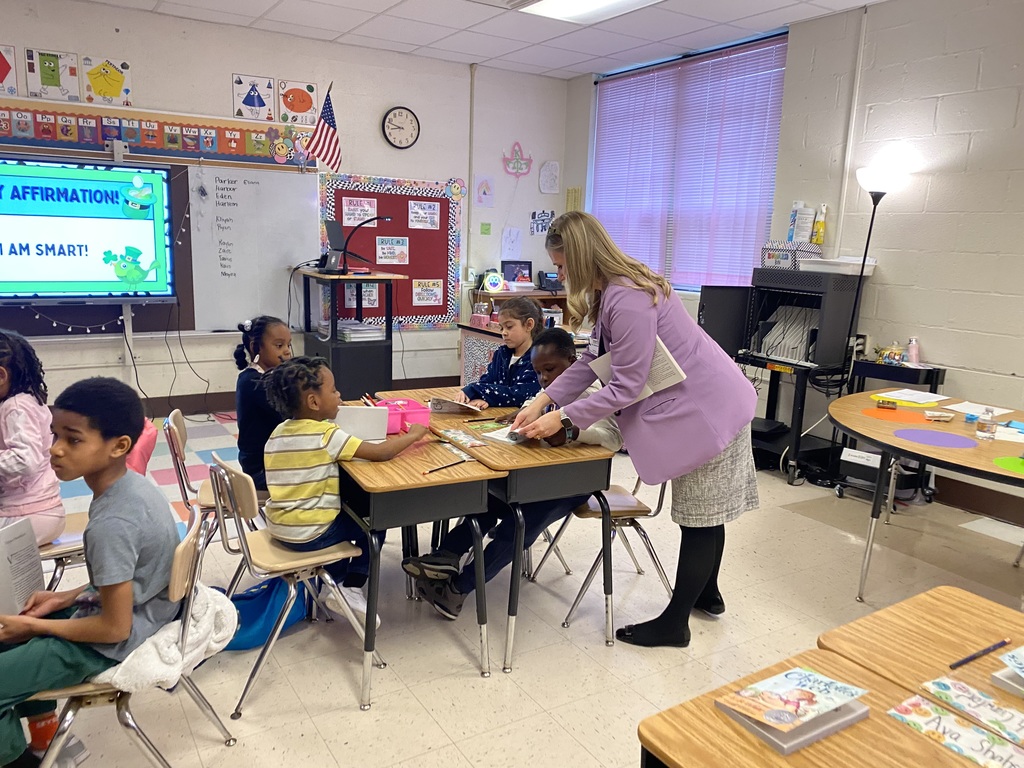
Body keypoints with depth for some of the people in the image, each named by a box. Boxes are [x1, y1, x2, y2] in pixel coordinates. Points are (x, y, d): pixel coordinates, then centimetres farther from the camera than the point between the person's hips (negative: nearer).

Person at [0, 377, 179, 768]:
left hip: (111, 644, -9)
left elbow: (114, 628, -23)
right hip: (140, 610, 9)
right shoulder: (134, 484, -7)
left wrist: (32, 626, -11)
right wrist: (66, 598, 6)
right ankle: (41, 715, 35)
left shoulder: (111, 524, -33)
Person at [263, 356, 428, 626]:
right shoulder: (326, 434, -19)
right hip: (308, 534, -8)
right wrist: (413, 435, -6)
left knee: (345, 511, 30)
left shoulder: (279, 432, 4)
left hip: (279, 526, 8)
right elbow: (380, 453, -22)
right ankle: (351, 589, 13)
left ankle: (334, 583, 29)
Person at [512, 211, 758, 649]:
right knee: (705, 510, 23)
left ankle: (674, 625, 16)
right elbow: (593, 360, 8)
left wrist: (562, 418, -17)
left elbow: (625, 387, -23)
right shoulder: (610, 290, 5)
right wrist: (543, 401, 2)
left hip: (706, 409, -10)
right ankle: (707, 593, 42)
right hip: (703, 402, 10)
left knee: (699, 518, 3)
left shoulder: (627, 301, -27)